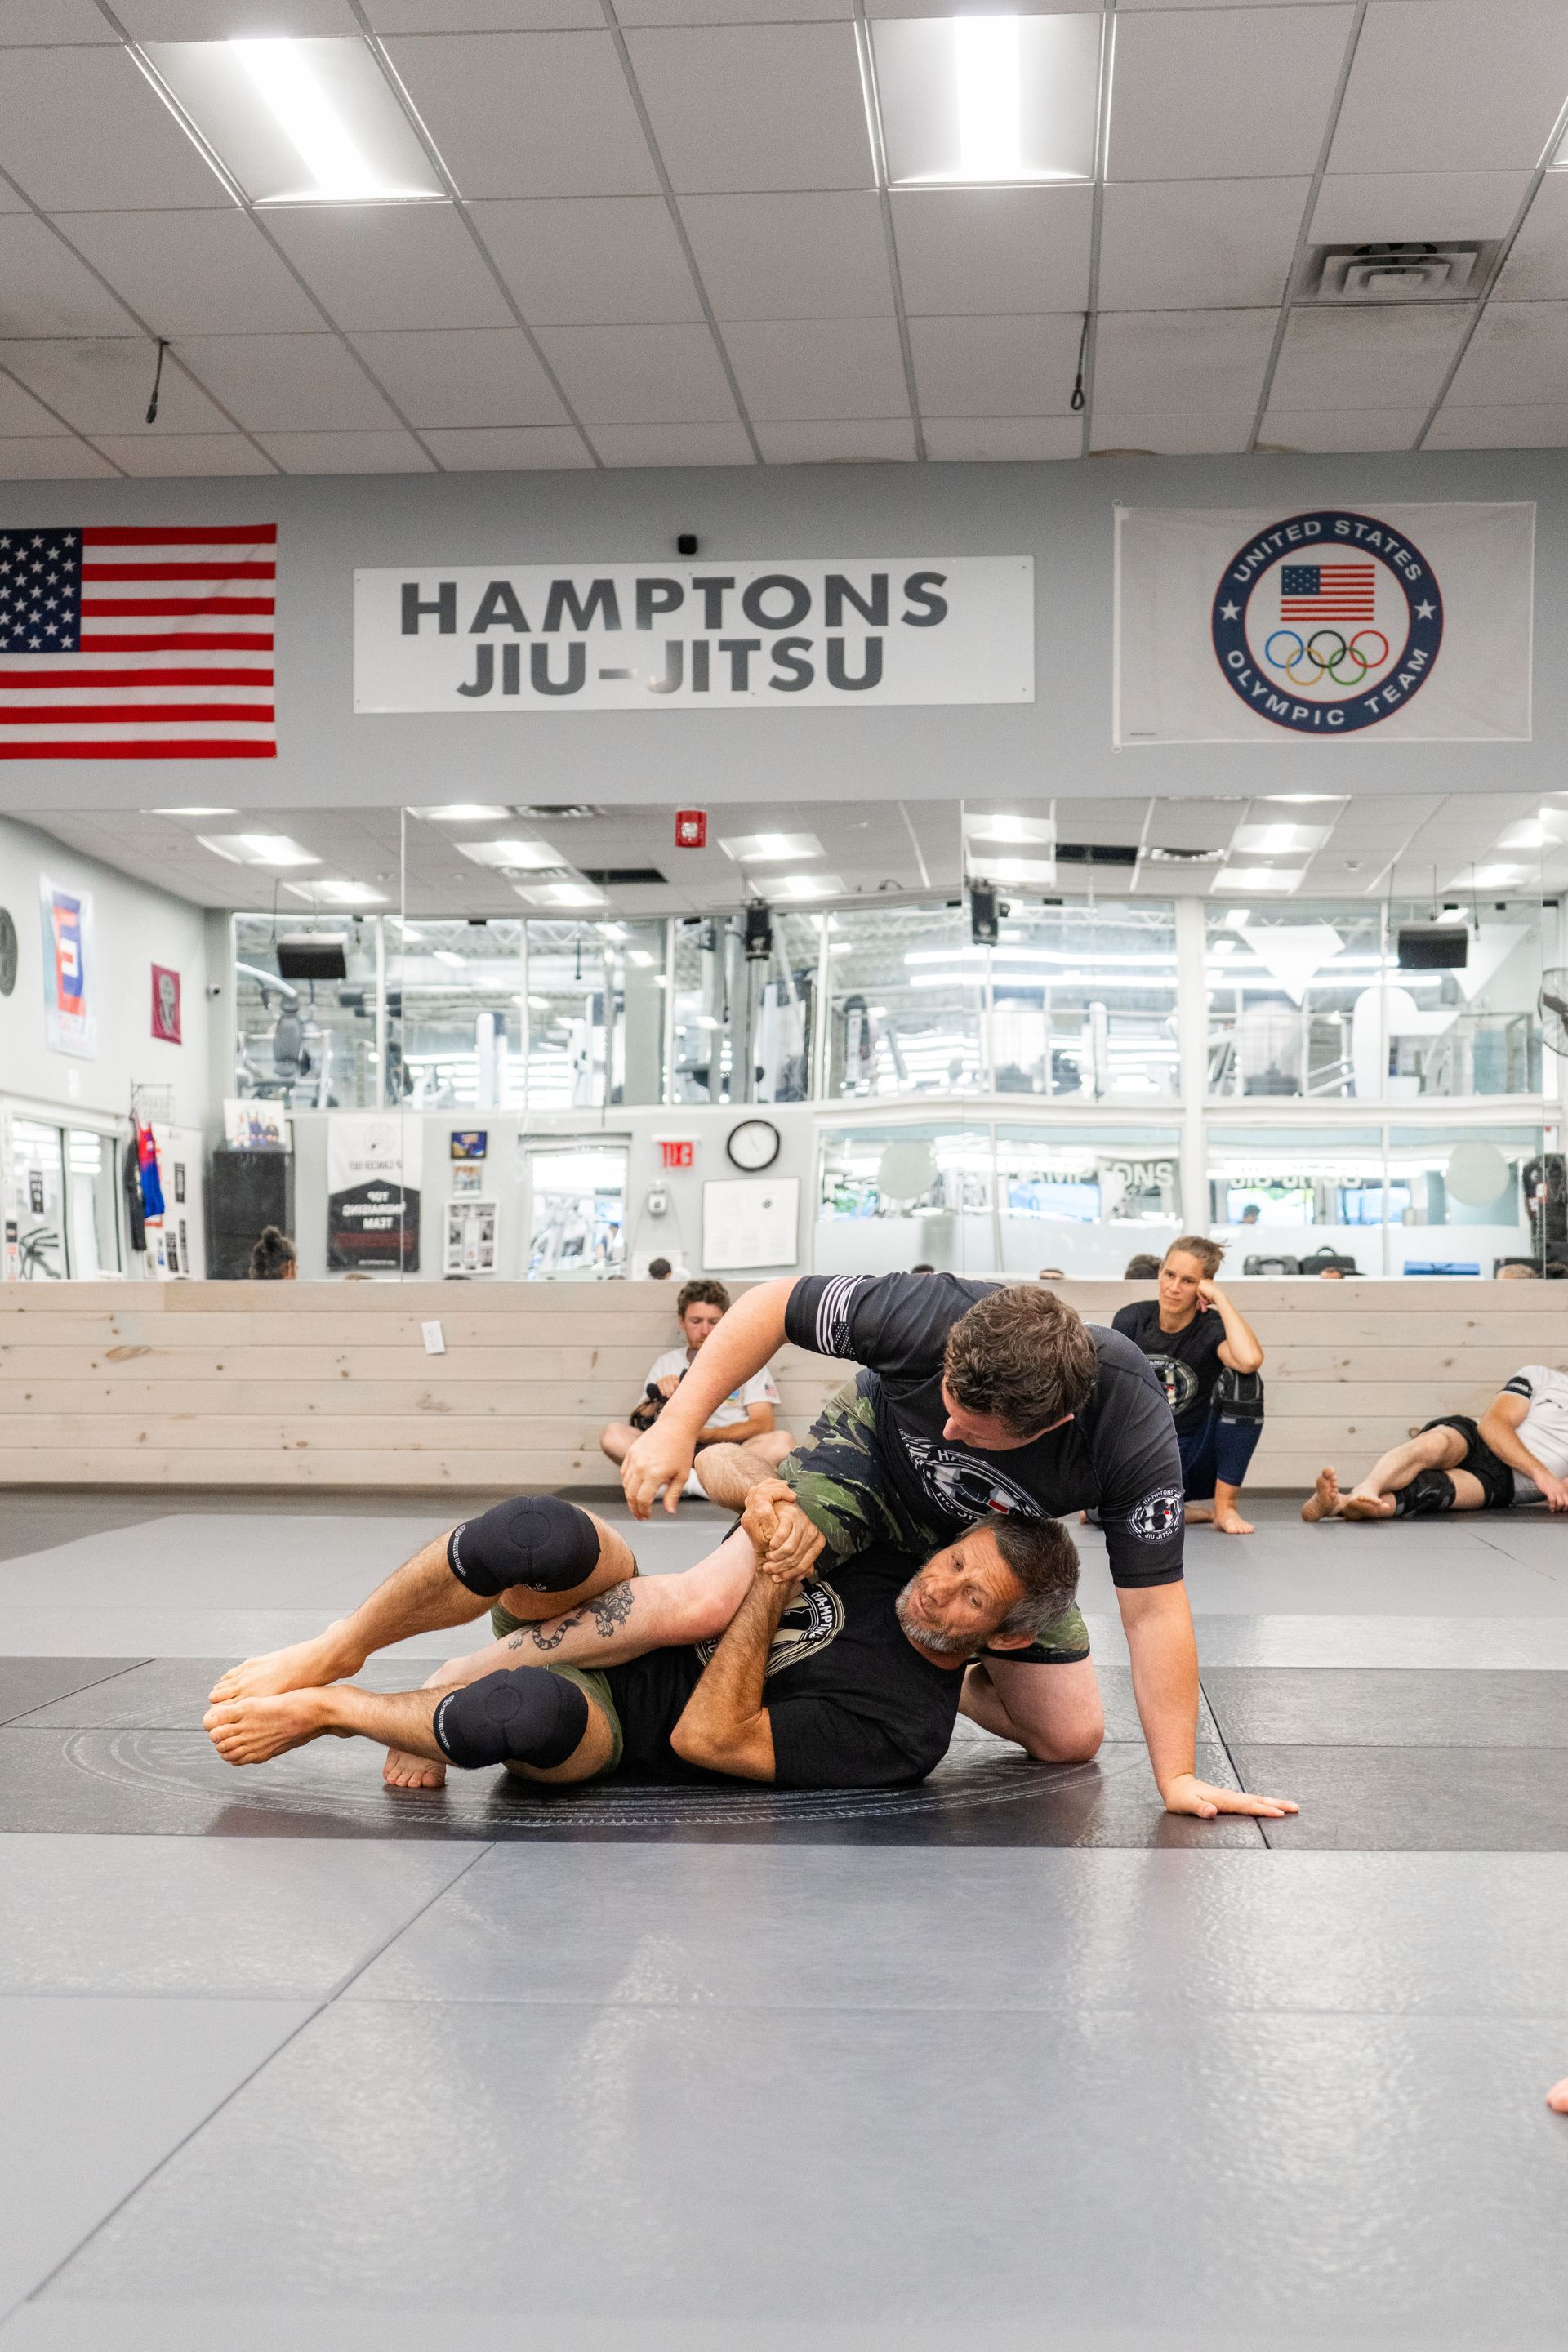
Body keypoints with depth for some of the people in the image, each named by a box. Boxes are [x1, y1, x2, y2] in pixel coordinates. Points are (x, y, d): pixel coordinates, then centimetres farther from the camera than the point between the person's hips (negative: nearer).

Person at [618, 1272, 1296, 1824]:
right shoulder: (928, 1314, -40)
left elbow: (1153, 1608, -30)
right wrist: (676, 1428, -31)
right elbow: (774, 1305, -25)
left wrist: (1177, 1778, -29)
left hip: (1005, 1530, 2)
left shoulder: (1136, 1437, -38)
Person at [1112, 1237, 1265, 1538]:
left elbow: (1250, 1360, -37)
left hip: (1198, 1453, -1)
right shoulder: (1130, 1321, -4)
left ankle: (1224, 1505, -16)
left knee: (1240, 1378, -28)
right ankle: (1198, 1511, -2)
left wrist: (1219, 1297, -26)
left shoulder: (1212, 1328, -12)